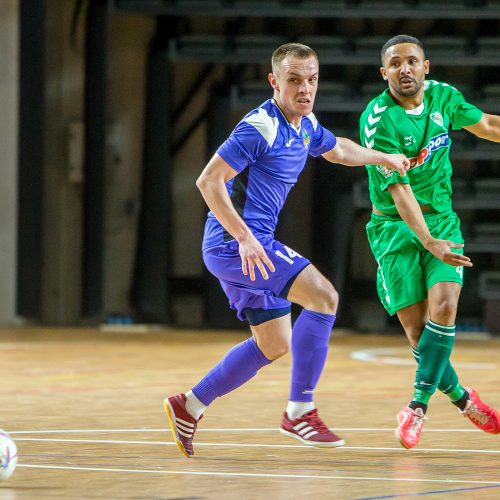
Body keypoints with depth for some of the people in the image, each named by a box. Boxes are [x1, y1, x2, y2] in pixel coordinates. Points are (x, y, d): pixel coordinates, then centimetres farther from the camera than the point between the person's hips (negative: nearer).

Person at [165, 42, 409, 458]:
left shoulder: (305, 125, 10)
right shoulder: (260, 127, -18)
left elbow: (337, 149, 34)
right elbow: (208, 181, -22)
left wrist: (383, 157, 43)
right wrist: (243, 237, -28)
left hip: (252, 245, 10)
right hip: (233, 242, -10)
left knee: (275, 345, 15)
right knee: (323, 296, -19)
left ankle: (190, 406, 22)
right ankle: (300, 411, -14)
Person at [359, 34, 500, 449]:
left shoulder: (443, 96, -3)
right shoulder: (378, 119, -19)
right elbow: (398, 189, -24)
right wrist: (428, 242, -35)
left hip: (441, 218, 4)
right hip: (395, 227, -3)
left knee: (444, 305, -19)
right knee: (416, 327, -8)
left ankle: (419, 404, -11)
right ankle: (461, 397, 16)